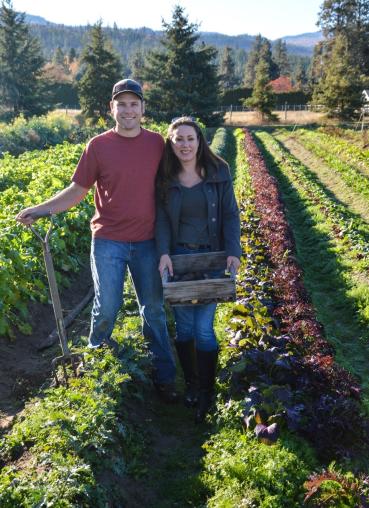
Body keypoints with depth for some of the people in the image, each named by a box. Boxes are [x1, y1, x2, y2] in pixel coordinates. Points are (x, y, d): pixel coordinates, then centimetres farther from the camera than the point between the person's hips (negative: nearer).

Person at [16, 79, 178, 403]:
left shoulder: (156, 142, 1)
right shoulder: (98, 146, -4)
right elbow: (77, 191, 0)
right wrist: (41, 210, -13)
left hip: (147, 241, 2)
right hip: (108, 241, -2)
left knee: (154, 309, 10)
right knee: (107, 306, 1)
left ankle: (165, 376, 25)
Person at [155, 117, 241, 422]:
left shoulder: (218, 172, -2)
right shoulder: (165, 177, 1)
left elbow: (230, 214, -1)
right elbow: (161, 218, 0)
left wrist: (233, 252, -12)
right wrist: (163, 253, -14)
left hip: (211, 256, -1)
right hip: (177, 256, 2)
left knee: (203, 327, -3)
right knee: (184, 324, 7)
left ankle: (207, 392, 14)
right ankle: (190, 383, 27)